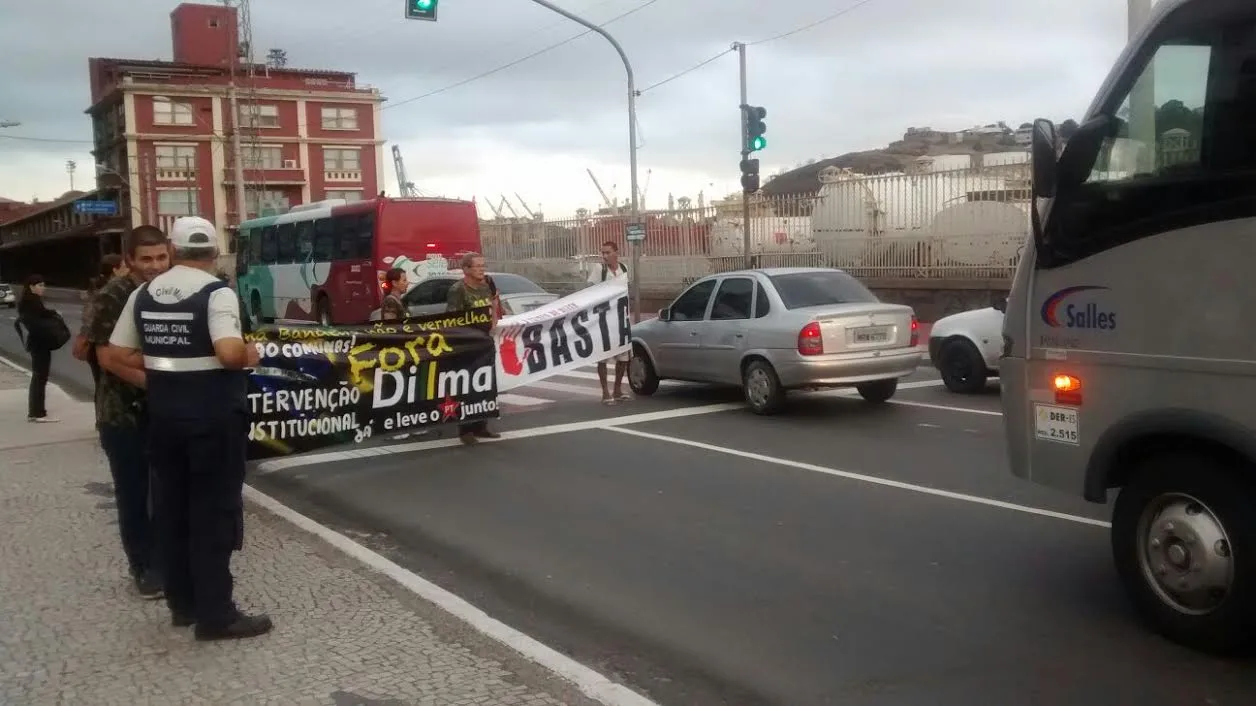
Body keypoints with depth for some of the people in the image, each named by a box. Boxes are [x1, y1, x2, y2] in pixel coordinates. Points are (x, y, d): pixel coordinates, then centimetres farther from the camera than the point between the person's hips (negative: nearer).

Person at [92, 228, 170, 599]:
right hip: (123, 412, -3)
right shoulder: (111, 297, -11)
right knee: (133, 493, 7)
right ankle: (145, 568, 21)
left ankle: (164, 562, 24)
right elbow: (108, 358, -16)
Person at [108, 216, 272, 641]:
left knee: (172, 508, 14)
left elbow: (118, 355, 9)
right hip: (213, 416, -6)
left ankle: (183, 604, 23)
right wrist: (250, 355, -7)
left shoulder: (144, 294, 6)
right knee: (213, 512, -1)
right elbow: (230, 353, -28)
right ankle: (215, 615, 4)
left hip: (163, 415, 6)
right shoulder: (217, 293, -14)